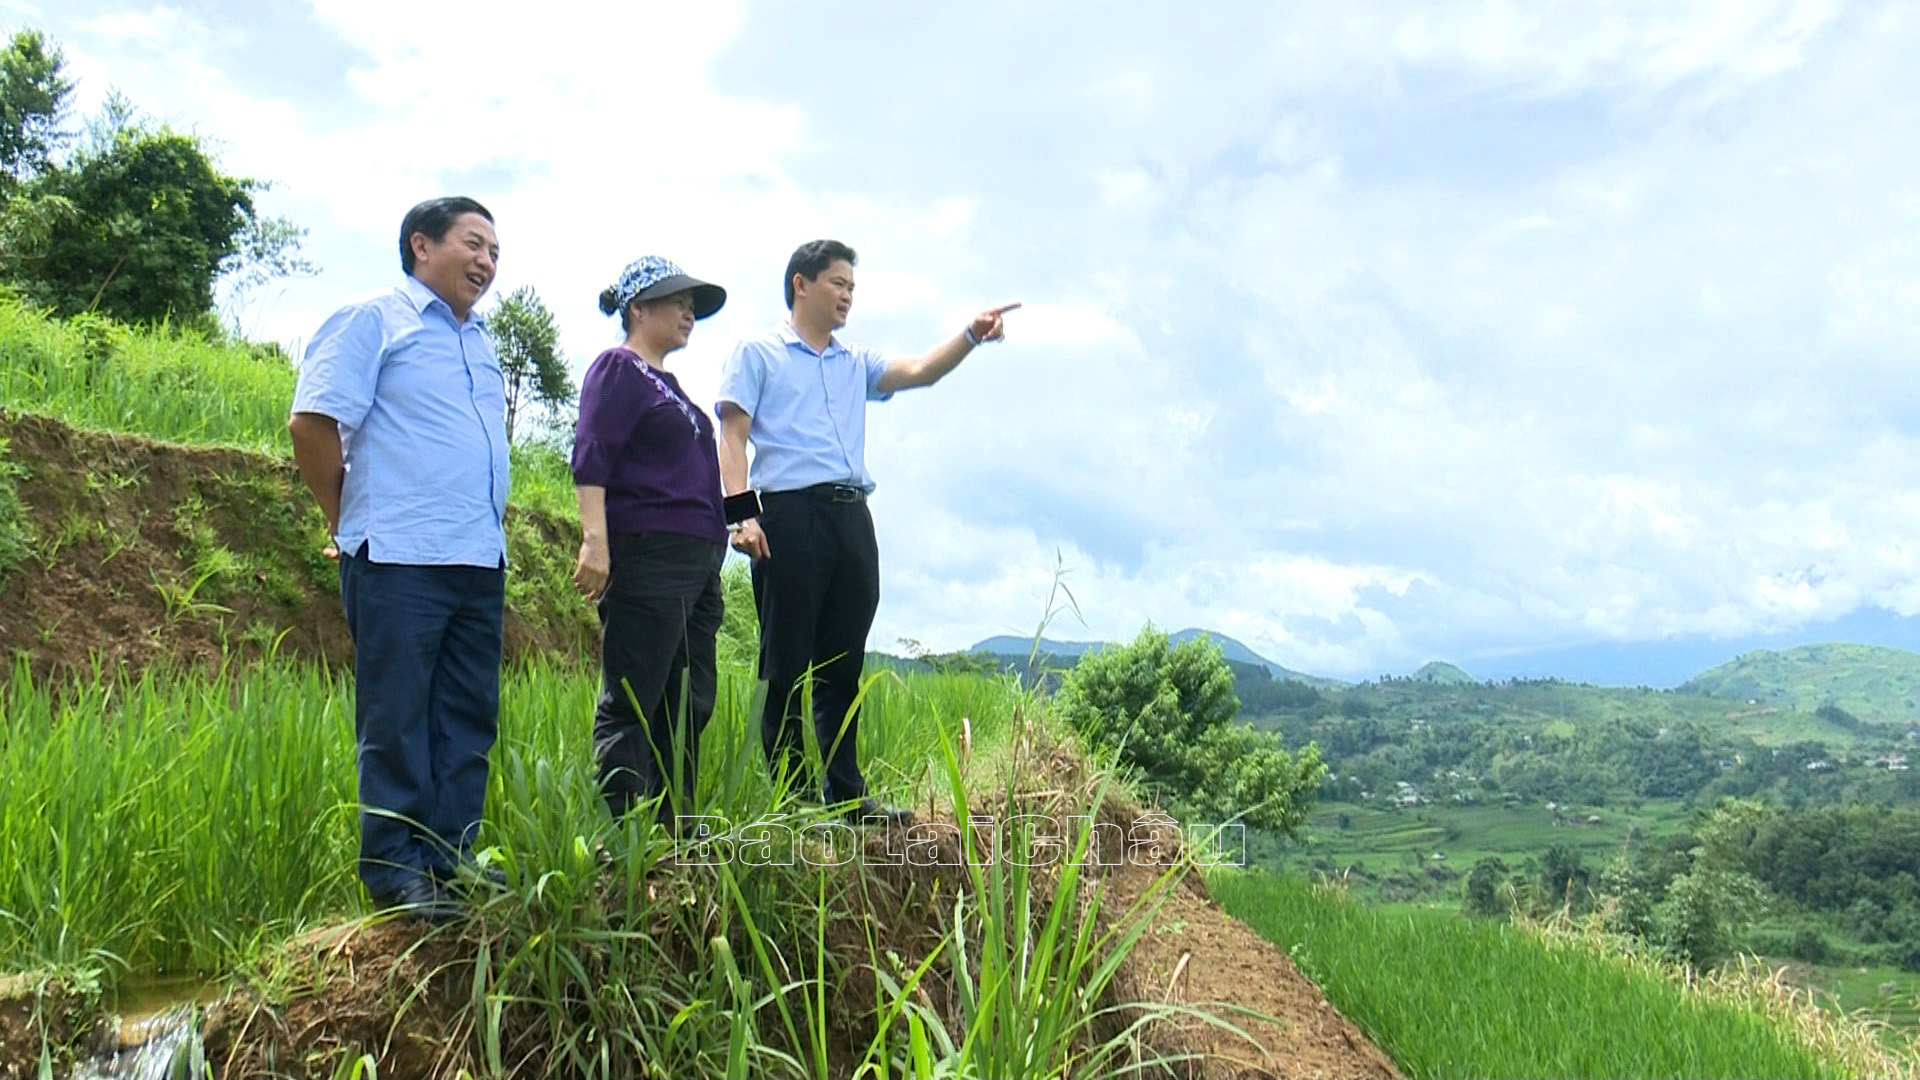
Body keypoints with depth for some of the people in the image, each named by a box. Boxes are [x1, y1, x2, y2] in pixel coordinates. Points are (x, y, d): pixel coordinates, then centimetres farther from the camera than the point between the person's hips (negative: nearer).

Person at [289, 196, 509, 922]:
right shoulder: (371, 320, -2)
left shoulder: (482, 344, 20)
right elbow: (313, 423, -9)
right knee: (396, 719, -1)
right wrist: (349, 522, -2)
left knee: (469, 719, 9)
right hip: (399, 561, -7)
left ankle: (453, 856, 18)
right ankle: (395, 871, 7)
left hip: (479, 562, 7)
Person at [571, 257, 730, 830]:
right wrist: (594, 539, -23)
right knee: (631, 703, -8)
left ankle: (675, 823, 14)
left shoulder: (666, 381, 25)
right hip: (647, 557, -10)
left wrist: (724, 525, 27)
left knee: (689, 702, 8)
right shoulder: (617, 368, -2)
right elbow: (591, 458, -13)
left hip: (695, 562, 10)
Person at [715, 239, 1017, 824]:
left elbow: (920, 371, 12)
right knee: (787, 665, -3)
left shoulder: (857, 364, 24)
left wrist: (971, 335, -5)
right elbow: (733, 435, 0)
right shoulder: (758, 353, 9)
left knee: (844, 665, 9)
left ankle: (846, 793, 16)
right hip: (790, 514, -6)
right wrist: (741, 513, -14)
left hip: (852, 517, 6)